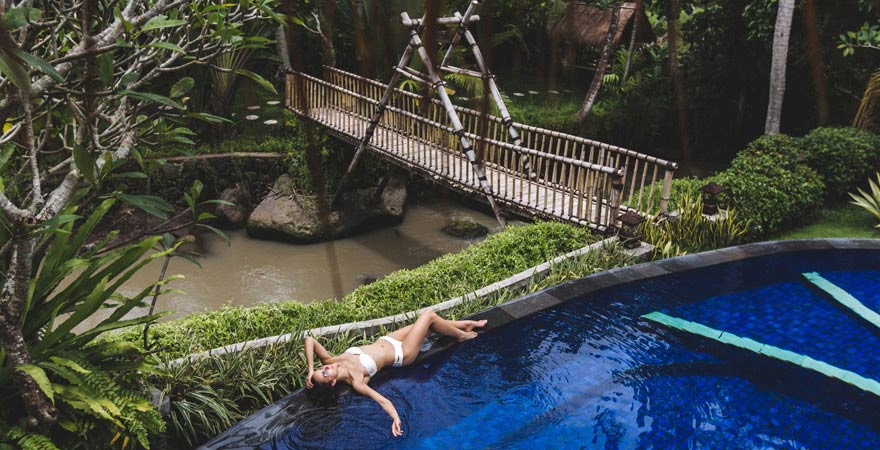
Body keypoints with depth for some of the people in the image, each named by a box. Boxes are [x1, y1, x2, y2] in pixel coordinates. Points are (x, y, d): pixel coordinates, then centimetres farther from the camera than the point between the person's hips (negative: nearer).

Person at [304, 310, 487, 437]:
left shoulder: (331, 361, -17)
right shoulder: (355, 381, -32)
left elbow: (309, 339, -20)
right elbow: (382, 400, -37)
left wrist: (310, 369, -26)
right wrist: (396, 419, -52)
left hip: (385, 340, 6)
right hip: (400, 353, -6)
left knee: (428, 323, 12)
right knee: (429, 316, -7)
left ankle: (467, 324, 40)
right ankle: (461, 335, 23)